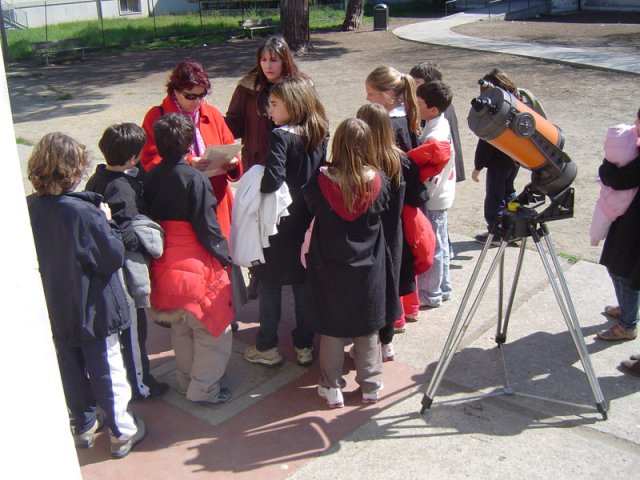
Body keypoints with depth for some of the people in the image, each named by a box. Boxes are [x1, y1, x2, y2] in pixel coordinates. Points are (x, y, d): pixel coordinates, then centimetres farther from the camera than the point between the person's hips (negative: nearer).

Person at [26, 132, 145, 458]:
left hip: (55, 309, 6)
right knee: (107, 371, 10)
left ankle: (83, 425, 39)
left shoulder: (29, 208, -9)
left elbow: (36, 257, 5)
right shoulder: (82, 212, -28)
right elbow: (114, 256, -21)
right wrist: (106, 221, -8)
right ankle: (121, 433, 25)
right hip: (93, 309, -6)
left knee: (72, 370, 21)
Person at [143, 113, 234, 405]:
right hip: (196, 265, -7)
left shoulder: (151, 178, -1)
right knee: (211, 328, 8)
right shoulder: (195, 179, -18)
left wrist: (158, 249, 16)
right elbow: (207, 226, -16)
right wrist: (224, 256, -3)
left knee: (180, 329, 21)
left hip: (165, 266, 7)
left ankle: (186, 381, 35)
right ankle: (203, 389, 14)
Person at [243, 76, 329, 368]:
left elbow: (271, 182, -27)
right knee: (303, 283, 15)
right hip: (308, 220, 6)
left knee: (269, 283, 10)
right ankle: (305, 346, 24)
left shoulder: (281, 136, -19)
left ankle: (267, 348, 19)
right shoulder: (319, 134, 1)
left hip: (279, 223, -6)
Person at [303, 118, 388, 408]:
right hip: (368, 269, 1)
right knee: (368, 329, 16)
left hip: (329, 268, -1)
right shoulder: (378, 182, -13)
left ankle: (332, 389, 22)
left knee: (331, 329, 13)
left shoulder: (320, 181, -16)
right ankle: (371, 386, 28)